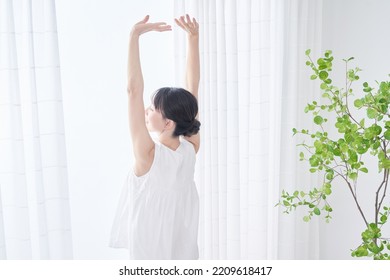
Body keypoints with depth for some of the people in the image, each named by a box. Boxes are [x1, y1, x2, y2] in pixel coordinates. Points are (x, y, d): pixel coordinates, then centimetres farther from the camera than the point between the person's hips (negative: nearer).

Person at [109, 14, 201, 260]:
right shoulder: (191, 148, -11)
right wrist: (194, 38, -9)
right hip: (185, 255, 5)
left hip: (151, 254, -5)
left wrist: (135, 36, -27)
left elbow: (134, 90, -28)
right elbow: (193, 88, -7)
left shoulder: (149, 155, -24)